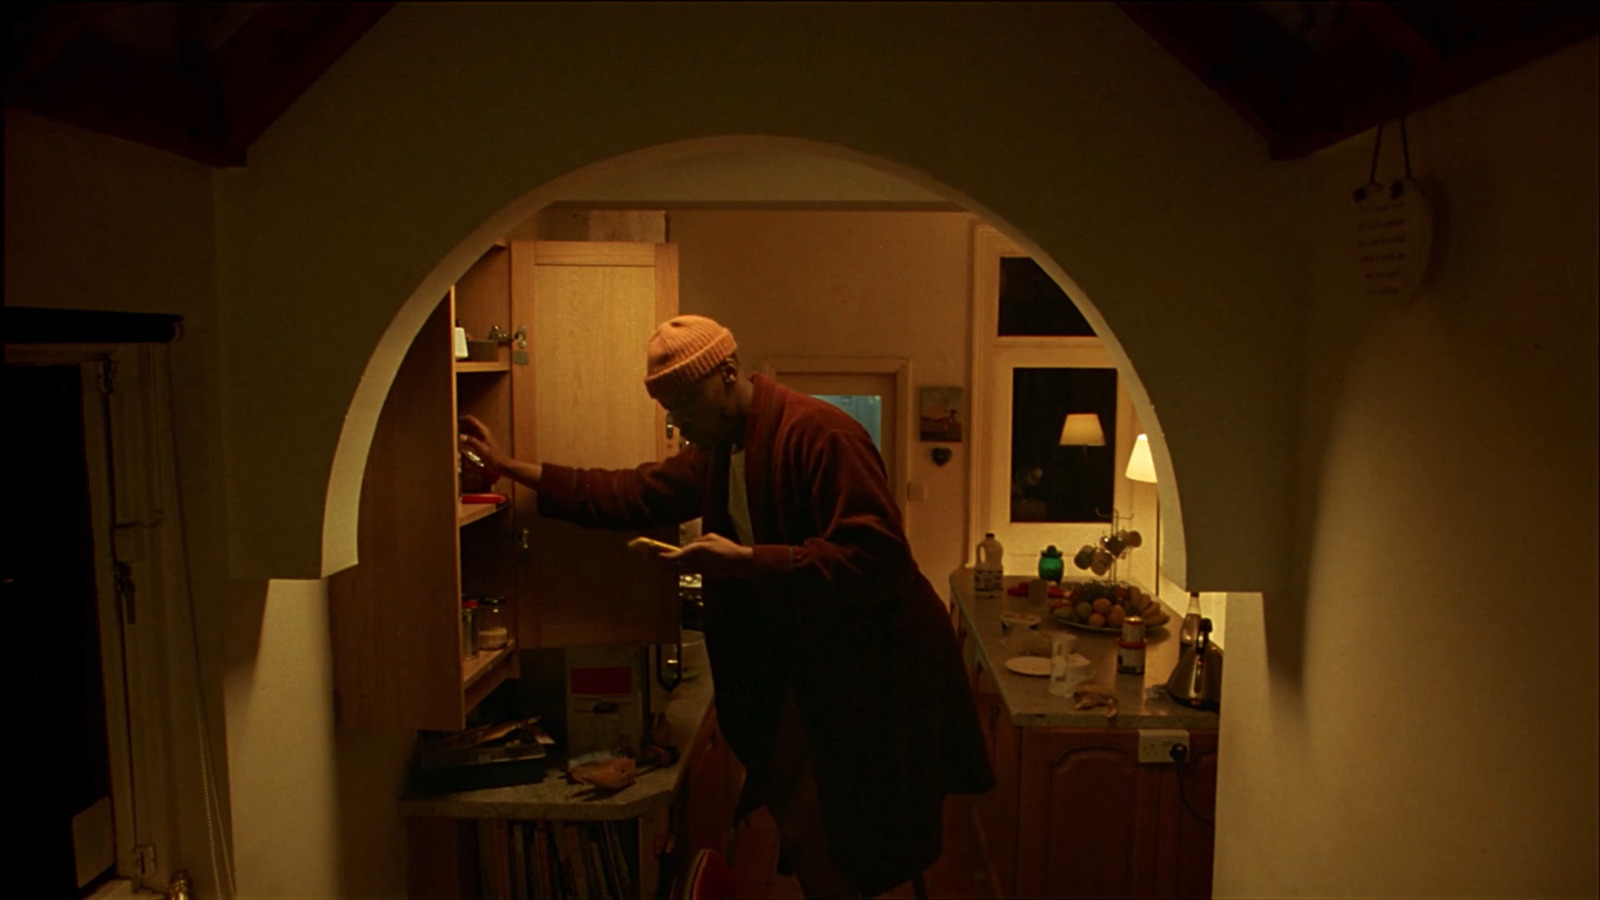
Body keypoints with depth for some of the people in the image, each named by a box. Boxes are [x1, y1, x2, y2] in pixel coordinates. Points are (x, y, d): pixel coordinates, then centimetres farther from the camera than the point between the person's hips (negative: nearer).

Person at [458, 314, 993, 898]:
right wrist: (512, 468, 13)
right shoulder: (718, 450, 9)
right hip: (805, 667, 8)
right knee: (805, 835, 13)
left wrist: (744, 561, -28)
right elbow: (634, 495, 15)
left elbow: (876, 558, -28)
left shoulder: (817, 432, -21)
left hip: (875, 669, -8)